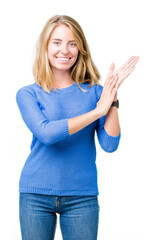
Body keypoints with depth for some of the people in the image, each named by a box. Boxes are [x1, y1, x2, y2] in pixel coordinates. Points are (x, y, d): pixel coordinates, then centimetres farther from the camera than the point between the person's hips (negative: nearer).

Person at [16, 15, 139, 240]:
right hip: (36, 195, 0)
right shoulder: (28, 94, 0)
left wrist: (112, 96, -13)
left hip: (82, 196, 1)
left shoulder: (94, 92, 3)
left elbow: (110, 145, -6)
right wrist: (97, 110, -14)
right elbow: (46, 133, -17)